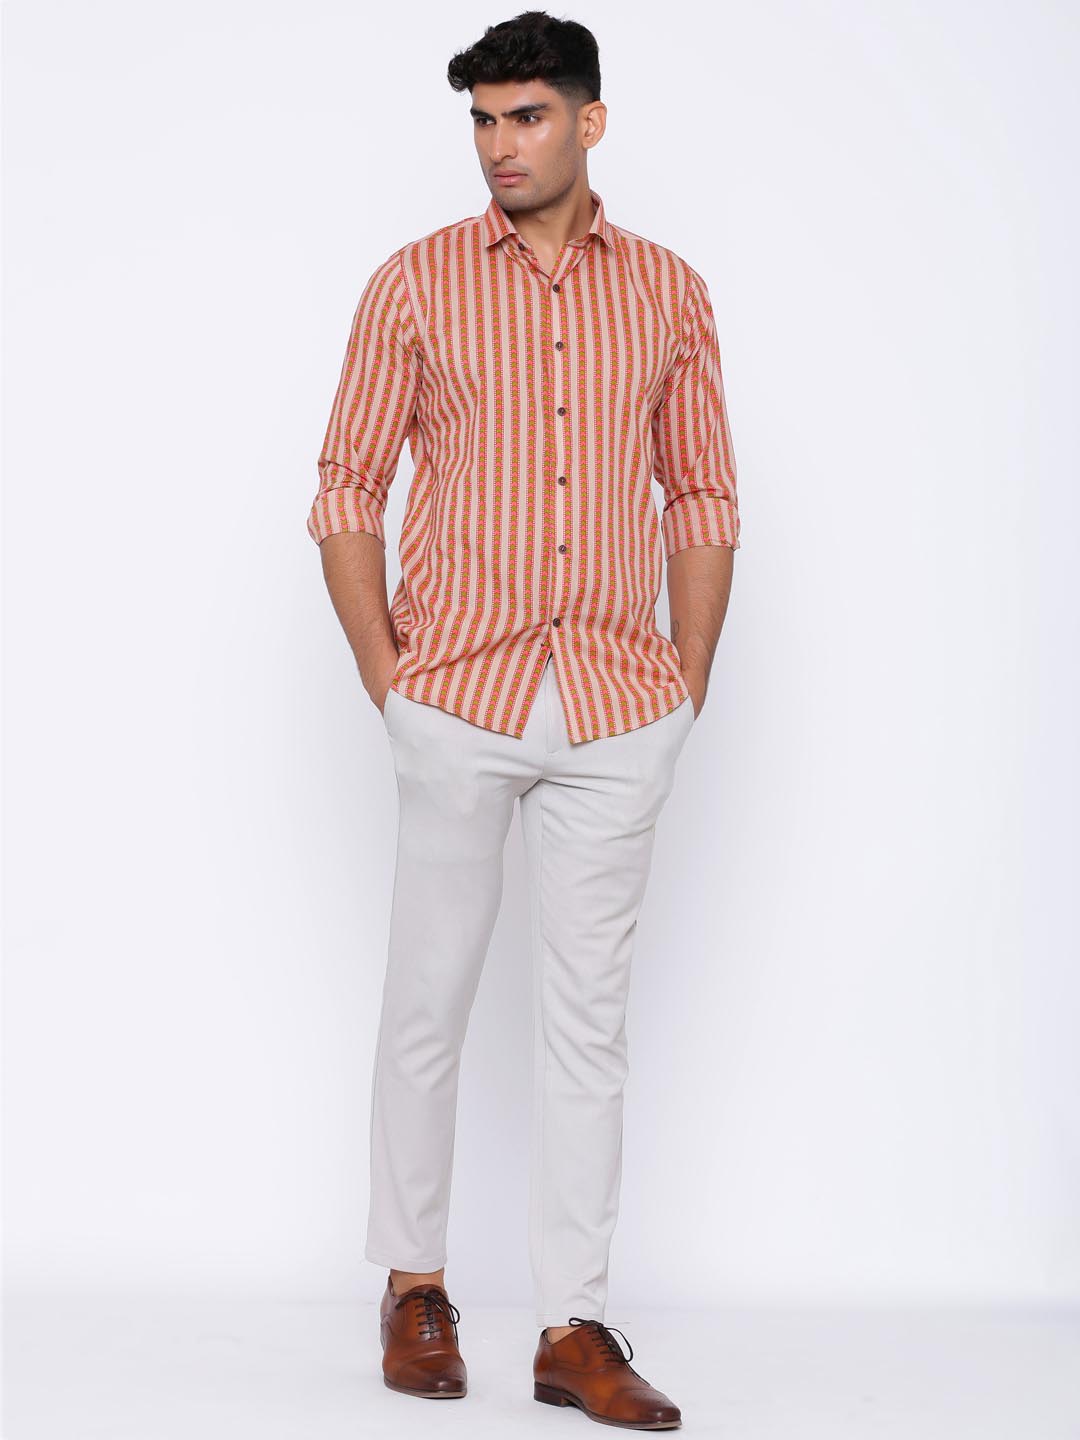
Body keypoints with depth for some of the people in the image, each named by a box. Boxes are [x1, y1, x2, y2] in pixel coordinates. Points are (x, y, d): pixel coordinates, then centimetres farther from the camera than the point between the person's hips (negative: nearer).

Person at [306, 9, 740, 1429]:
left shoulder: (668, 292, 7)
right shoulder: (415, 284, 2)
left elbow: (703, 497, 11)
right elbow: (347, 488, 3)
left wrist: (690, 682, 5)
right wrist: (383, 674, -2)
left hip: (620, 711, 1)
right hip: (459, 697, -1)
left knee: (590, 1013, 4)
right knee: (428, 1001, 6)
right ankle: (413, 1282, 23)